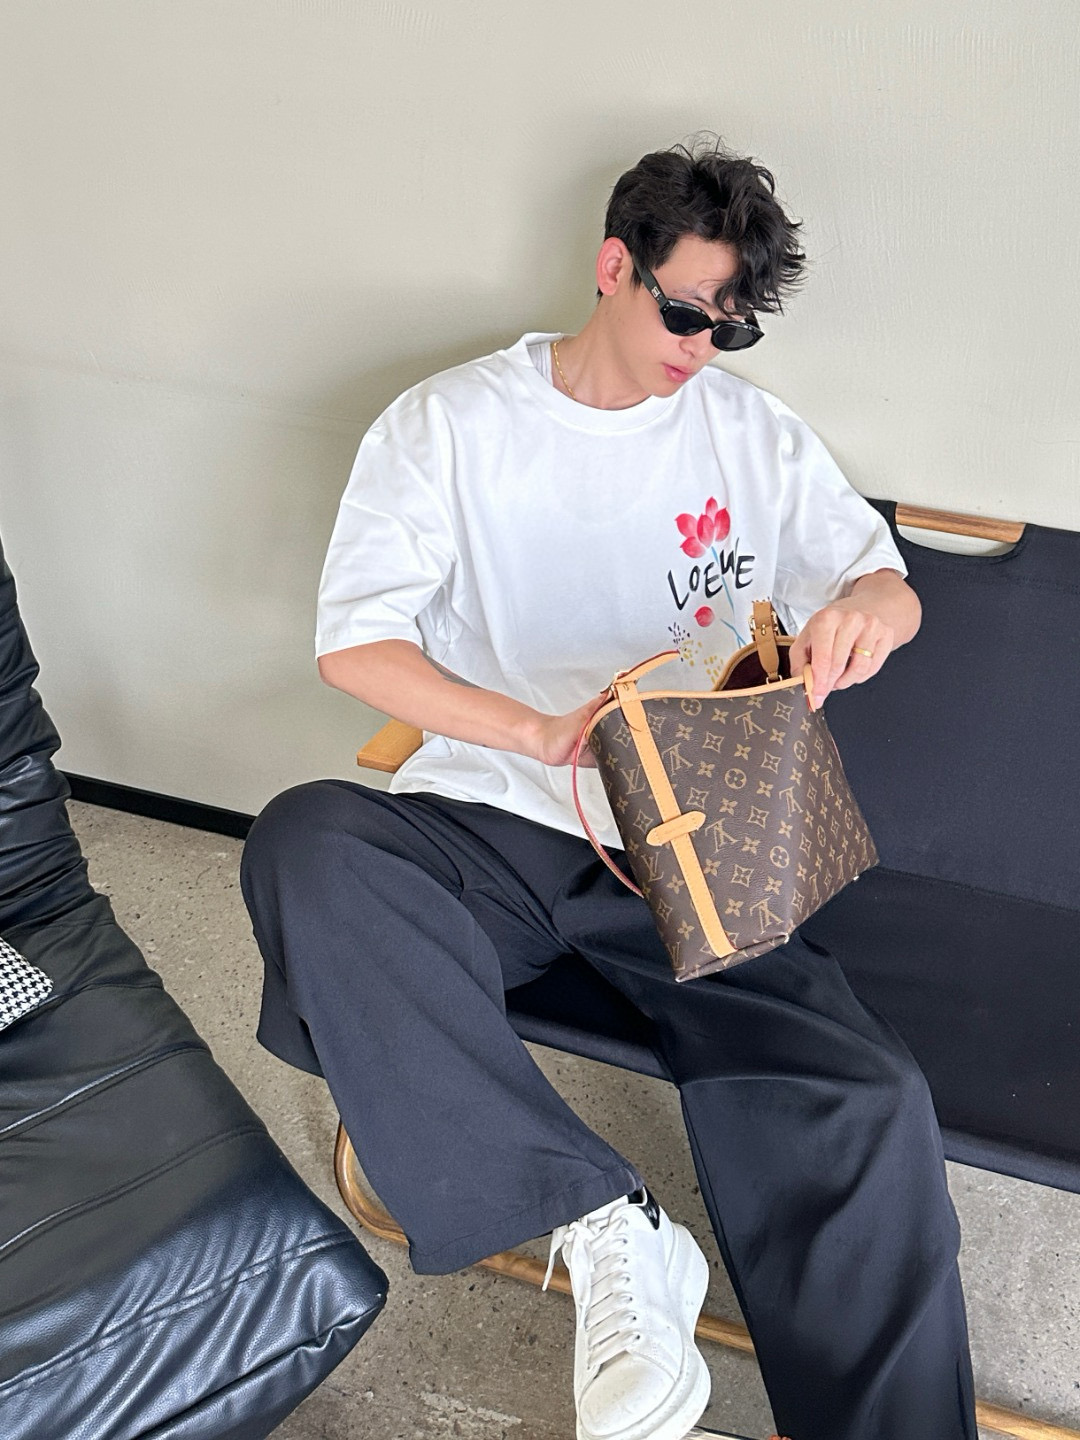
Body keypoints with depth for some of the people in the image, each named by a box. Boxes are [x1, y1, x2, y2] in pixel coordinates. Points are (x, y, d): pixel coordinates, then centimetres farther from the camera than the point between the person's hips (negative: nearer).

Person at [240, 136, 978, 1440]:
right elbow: (352, 645, -4)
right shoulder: (448, 422, 3)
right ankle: (602, 1220, -25)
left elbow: (887, 585, 14)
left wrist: (871, 606, -14)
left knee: (867, 1108, -25)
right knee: (307, 844, -34)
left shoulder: (758, 437, 12)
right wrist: (545, 733, -20)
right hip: (487, 824, 0)